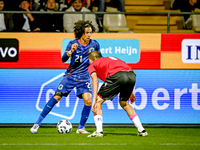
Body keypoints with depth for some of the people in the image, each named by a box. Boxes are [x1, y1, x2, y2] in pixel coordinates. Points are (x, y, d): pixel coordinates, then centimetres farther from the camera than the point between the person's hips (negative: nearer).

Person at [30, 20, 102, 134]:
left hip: (84, 78, 2)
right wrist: (70, 51, -34)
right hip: (70, 76, -2)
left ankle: (81, 128, -2)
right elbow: (63, 59, -18)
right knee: (56, 97, -7)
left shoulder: (94, 44, -1)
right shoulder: (73, 44, -9)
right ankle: (38, 123, 0)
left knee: (88, 100, -18)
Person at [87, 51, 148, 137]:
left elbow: (95, 79, 3)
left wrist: (94, 99, -6)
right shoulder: (110, 59, 41)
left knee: (98, 101, 11)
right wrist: (131, 93, 41)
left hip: (117, 75, -6)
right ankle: (141, 130, 25)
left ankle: (99, 131, -1)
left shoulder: (92, 65, 23)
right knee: (124, 103, 29)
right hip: (132, 75, 6)